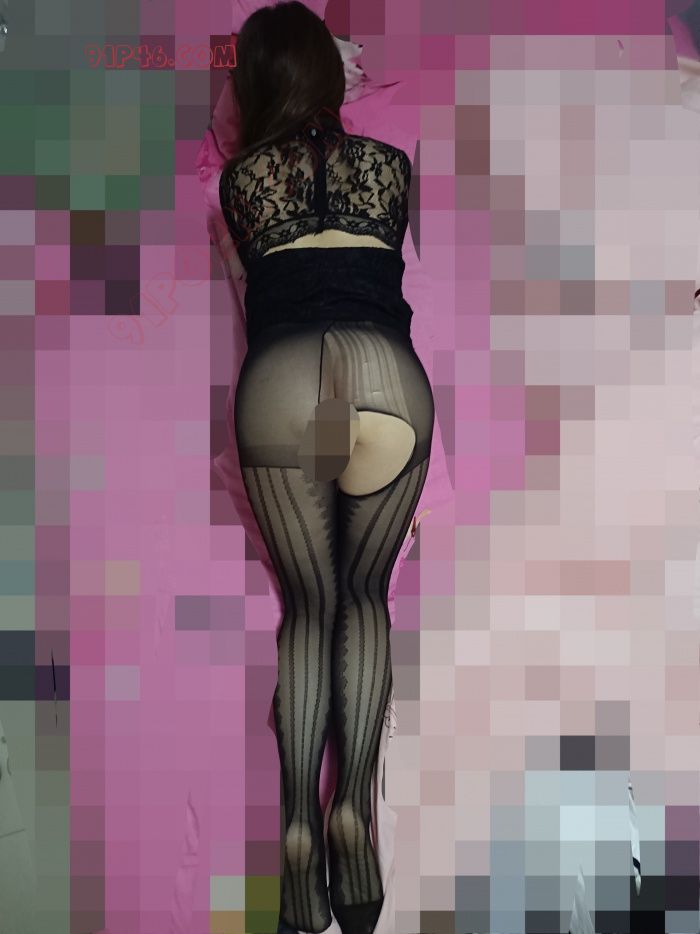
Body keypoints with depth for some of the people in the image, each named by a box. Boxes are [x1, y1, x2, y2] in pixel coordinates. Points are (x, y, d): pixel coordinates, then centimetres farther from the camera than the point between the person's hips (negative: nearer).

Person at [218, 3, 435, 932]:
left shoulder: (239, 175, 19)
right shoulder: (390, 163, 21)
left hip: (279, 378, 0)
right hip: (389, 372, 1)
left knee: (308, 610, 12)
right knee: (366, 600, 15)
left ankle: (301, 825, 4)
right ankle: (355, 806, 4)